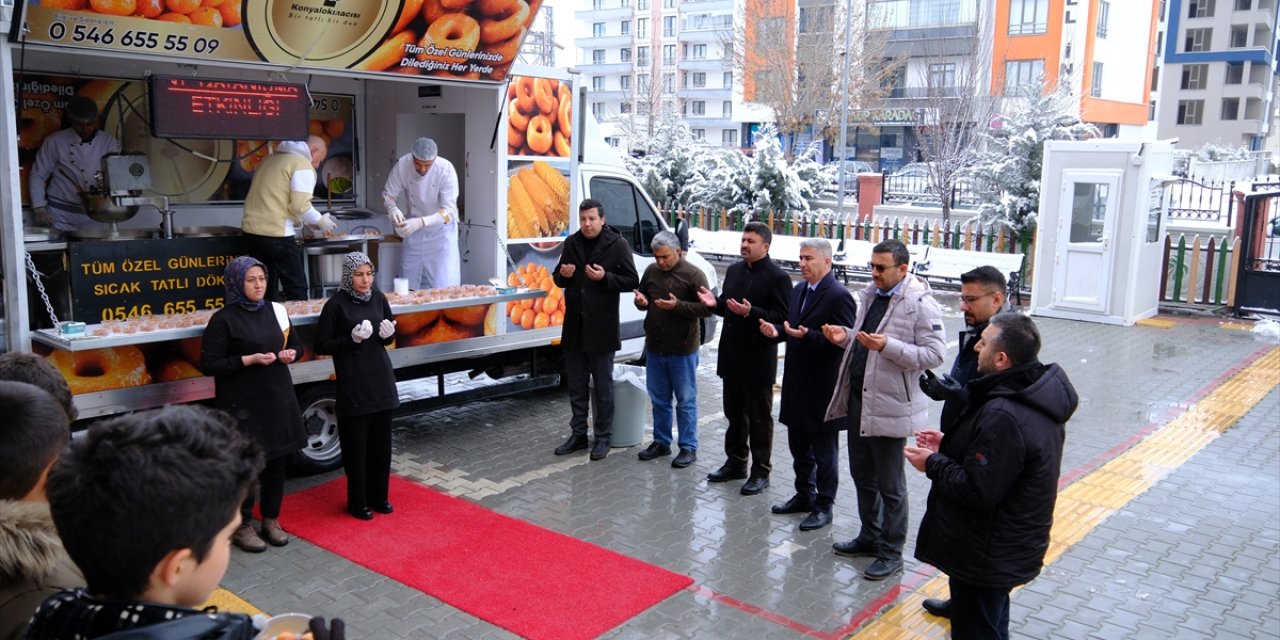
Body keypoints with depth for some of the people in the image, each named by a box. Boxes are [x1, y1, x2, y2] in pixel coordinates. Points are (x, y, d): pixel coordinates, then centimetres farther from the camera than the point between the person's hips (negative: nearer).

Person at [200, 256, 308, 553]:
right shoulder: (224, 319, -10)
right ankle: (242, 526, 18)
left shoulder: (275, 310, 7)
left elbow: (296, 344, 19)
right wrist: (249, 359, -20)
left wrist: (290, 354, -4)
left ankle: (271, 520, 27)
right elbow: (208, 364, -12)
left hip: (278, 398, 6)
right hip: (243, 403, -5)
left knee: (277, 460, 11)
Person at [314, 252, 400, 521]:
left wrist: (389, 334, -9)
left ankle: (379, 496, 27)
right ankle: (357, 502, 17)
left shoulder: (378, 298, 4)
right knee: (356, 446, 2)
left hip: (381, 380, 5)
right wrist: (352, 339, -21)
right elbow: (321, 346, -7)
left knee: (381, 442, 12)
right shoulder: (336, 305, -10)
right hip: (352, 385, -5)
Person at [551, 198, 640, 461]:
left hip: (601, 328, -5)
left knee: (603, 386, 5)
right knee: (576, 385, 13)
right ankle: (578, 434, 24)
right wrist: (563, 274, -6)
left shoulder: (617, 244, -6)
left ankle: (603, 437, 15)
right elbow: (558, 279, 17)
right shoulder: (571, 243, 8)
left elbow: (632, 281, -7)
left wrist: (605, 277, -21)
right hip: (574, 326, 5)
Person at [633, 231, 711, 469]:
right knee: (659, 399, 15)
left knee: (686, 400, 4)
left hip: (682, 350, -5)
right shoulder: (651, 271, 6)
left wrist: (677, 306, -24)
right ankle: (661, 442, 28)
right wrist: (641, 302, -5)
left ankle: (689, 447, 13)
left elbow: (706, 308, -13)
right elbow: (643, 297, 19)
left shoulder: (693, 275, -11)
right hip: (654, 347, 5)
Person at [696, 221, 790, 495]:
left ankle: (760, 471, 14)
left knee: (759, 419, 4)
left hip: (758, 361, -7)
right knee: (734, 415, 17)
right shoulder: (734, 270, 10)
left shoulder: (778, 277, -12)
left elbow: (782, 318, -18)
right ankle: (735, 462, 30)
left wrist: (751, 312, -29)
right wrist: (715, 303, -2)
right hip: (732, 356, 7)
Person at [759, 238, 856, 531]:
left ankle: (823, 506, 19)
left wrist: (807, 336, -30)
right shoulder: (799, 289, 10)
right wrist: (777, 331, -3)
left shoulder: (839, 296, -17)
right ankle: (804, 496, 35)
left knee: (824, 452, 7)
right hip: (797, 385, 8)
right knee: (799, 446, 20)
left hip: (823, 389, -8)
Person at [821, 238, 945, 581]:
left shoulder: (920, 303, -15)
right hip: (857, 398, 8)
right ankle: (870, 536, 37)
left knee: (889, 485, 5)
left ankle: (891, 552, 19)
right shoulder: (870, 295, 9)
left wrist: (888, 346, -28)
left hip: (889, 405, -8)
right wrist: (846, 337, 0)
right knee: (862, 475, 20)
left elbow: (935, 354, -19)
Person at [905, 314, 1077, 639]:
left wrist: (933, 463, -14)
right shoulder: (1033, 394, 0)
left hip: (986, 559, -10)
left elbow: (975, 491, -29)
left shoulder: (1004, 416, -33)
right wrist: (948, 445, 6)